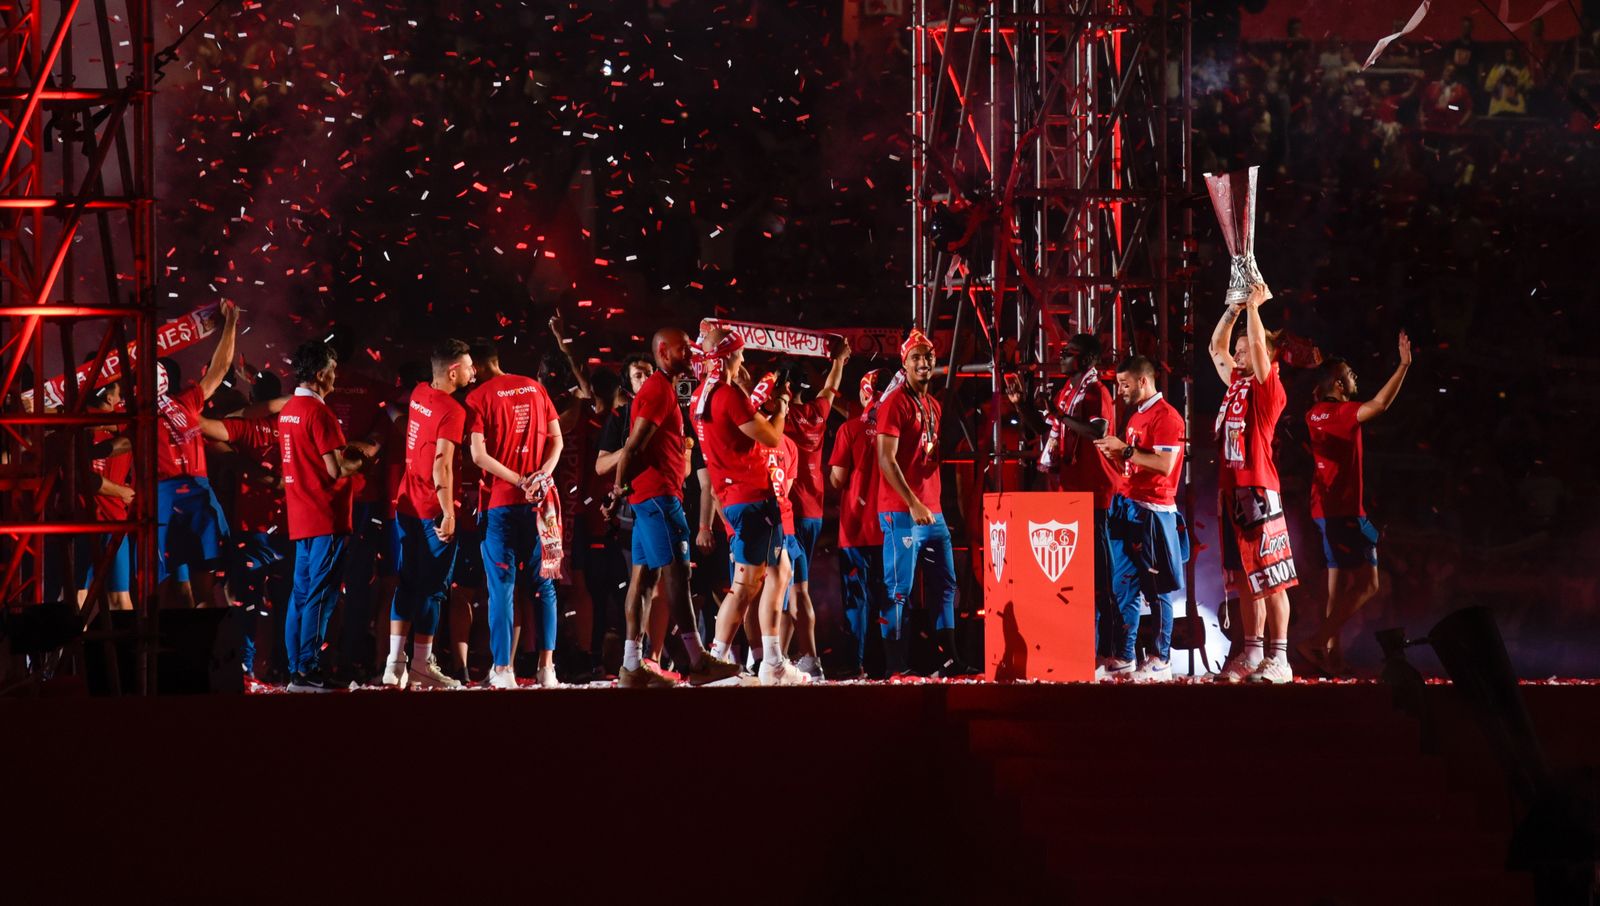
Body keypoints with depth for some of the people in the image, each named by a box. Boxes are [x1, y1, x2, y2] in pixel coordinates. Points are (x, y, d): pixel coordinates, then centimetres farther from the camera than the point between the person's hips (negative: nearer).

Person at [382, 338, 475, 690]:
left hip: (407, 503, 7)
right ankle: (421, 666, 4)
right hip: (433, 511, -7)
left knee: (407, 582, 12)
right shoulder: (452, 411, -17)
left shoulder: (418, 394, 6)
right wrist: (448, 513, -21)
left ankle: (394, 662, 8)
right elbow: (442, 467, -23)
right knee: (433, 587, 1)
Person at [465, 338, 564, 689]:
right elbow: (557, 439, 6)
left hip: (501, 502, -4)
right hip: (539, 500, 4)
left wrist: (519, 481, -11)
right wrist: (542, 474, -5)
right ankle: (547, 666, 5)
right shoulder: (535, 388, 9)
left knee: (501, 587, 0)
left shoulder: (478, 397, -5)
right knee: (543, 584, 9)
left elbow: (479, 455, -13)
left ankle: (503, 668, -3)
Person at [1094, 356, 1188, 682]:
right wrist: (1114, 455, 6)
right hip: (1128, 508, 9)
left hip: (1154, 511, -9)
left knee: (1157, 590, -6)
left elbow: (1165, 464, -20)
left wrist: (1125, 449, -17)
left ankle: (1161, 662, -3)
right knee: (1123, 587, 7)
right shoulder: (1136, 416, 18)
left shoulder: (1166, 416, -10)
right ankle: (1122, 658, 10)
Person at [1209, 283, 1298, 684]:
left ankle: (1279, 658, -9)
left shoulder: (1268, 388, -5)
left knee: (1271, 578, -7)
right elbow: (1217, 346, 25)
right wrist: (1235, 308, 18)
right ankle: (1251, 653, 15)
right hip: (1232, 490, 9)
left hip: (1258, 492, -9)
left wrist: (1254, 306, -6)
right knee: (1244, 578, 11)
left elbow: (1258, 344, -16)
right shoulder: (1236, 384, 16)